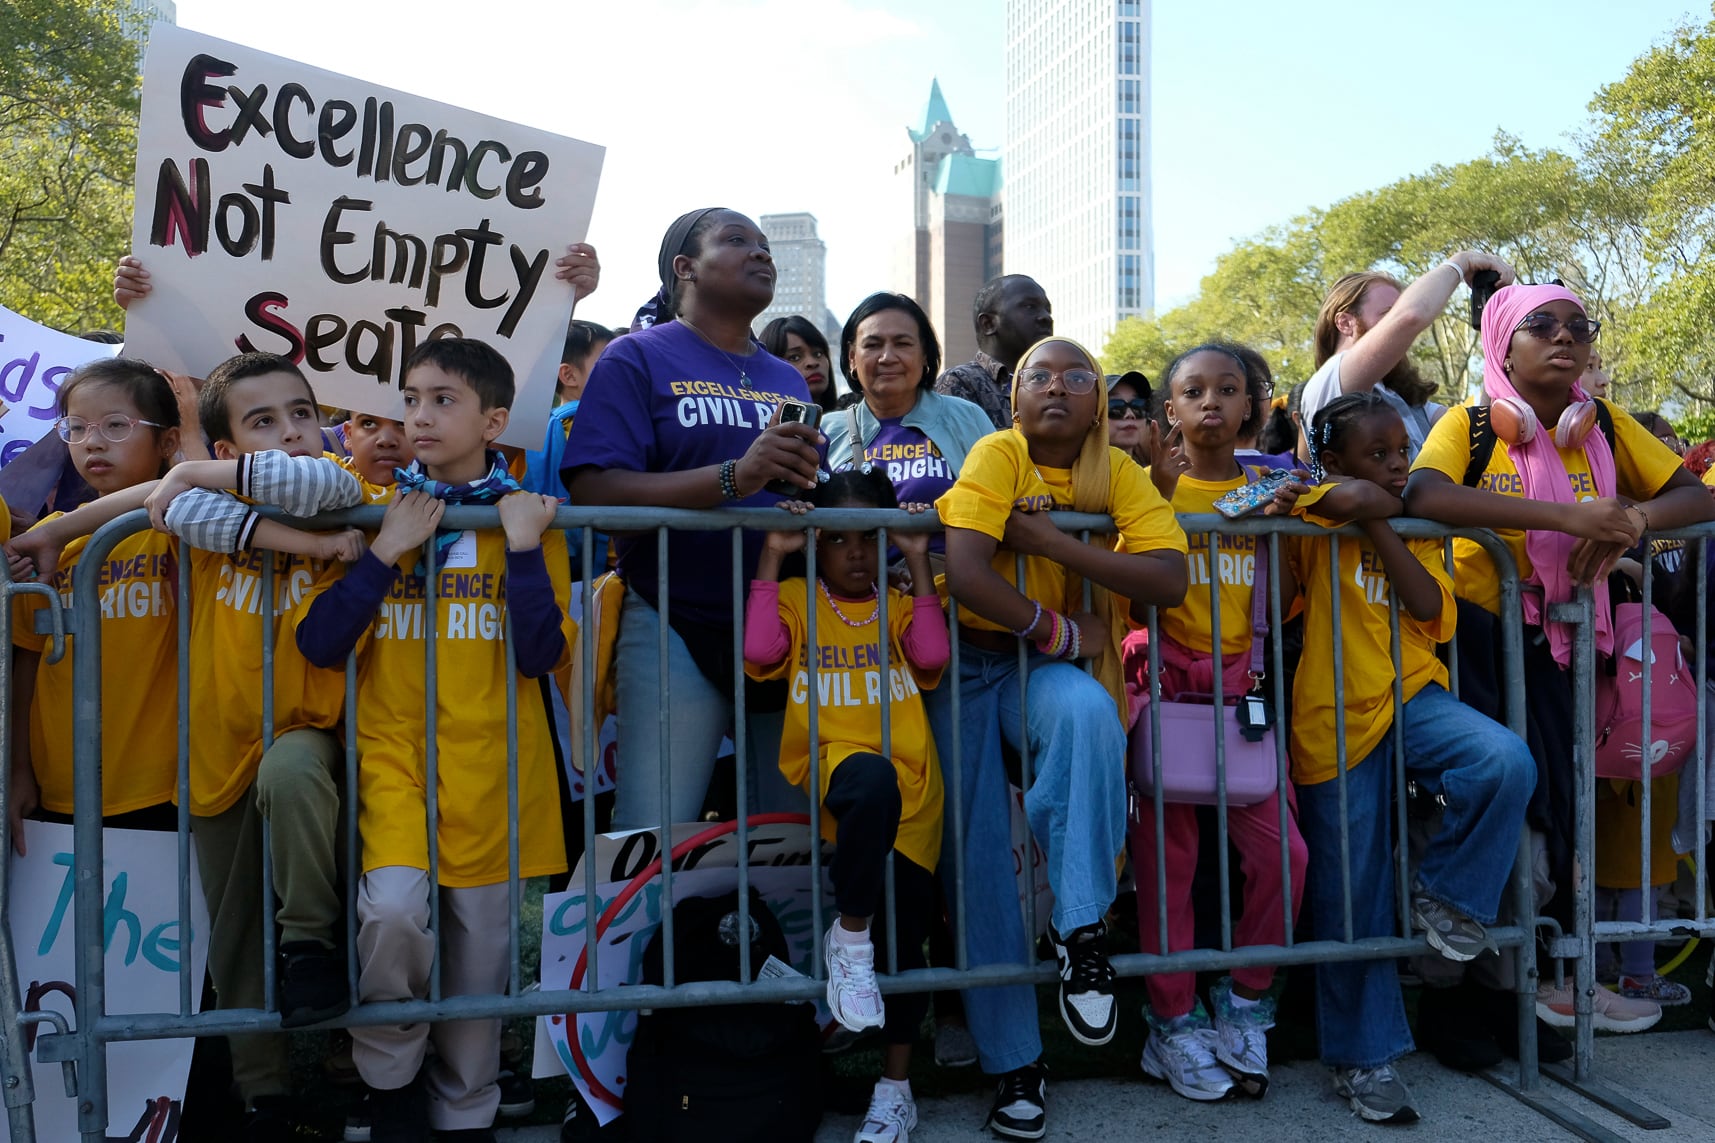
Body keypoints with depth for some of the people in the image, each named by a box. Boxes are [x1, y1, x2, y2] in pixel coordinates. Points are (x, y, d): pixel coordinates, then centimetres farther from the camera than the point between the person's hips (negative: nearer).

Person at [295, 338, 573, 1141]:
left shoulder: (528, 518, 2)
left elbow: (540, 656, -7)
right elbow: (318, 642, -5)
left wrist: (523, 548, -14)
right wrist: (385, 551, -12)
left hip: (492, 765, 0)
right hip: (393, 751, 0)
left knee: (480, 954, 6)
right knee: (394, 908, -23)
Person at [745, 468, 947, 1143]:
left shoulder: (898, 605, 17)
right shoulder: (797, 599, 11)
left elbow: (931, 656, -4)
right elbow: (760, 652, -10)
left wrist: (919, 564, -3)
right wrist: (771, 558, -6)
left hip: (911, 790, 3)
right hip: (831, 766, -3)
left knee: (906, 930, 5)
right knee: (871, 778, -40)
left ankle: (895, 1088, 21)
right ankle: (850, 938, -19)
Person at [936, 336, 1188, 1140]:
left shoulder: (1117, 473, 0)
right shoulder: (997, 454, -8)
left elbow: (1168, 578, -17)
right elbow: (965, 572, -23)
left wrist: (1050, 541, -21)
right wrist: (1063, 632, -16)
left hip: (1047, 668, 1)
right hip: (969, 661, -1)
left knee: (1089, 712, -35)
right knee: (979, 854, -8)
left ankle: (1081, 925, -21)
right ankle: (1013, 1063, 6)